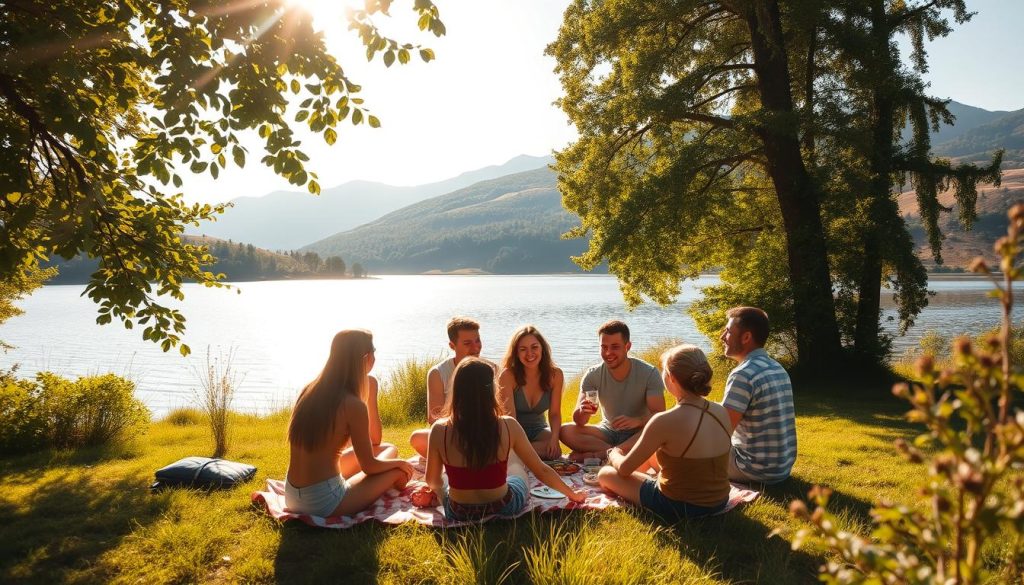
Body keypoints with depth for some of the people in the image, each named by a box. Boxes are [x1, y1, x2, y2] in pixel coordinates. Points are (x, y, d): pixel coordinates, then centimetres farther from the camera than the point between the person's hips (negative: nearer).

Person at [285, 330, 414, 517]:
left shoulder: (309, 390, 3)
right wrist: (398, 463, 12)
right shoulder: (353, 405, -18)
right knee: (398, 472, 10)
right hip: (324, 502, -8)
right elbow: (369, 466, -9)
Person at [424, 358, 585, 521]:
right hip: (504, 510, 0)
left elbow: (432, 481, -1)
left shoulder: (440, 430, -18)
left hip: (458, 514, 1)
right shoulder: (508, 426, -19)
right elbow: (542, 471, -7)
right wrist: (572, 494, 10)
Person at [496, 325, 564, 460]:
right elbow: (509, 417, -24)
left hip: (538, 430, 4)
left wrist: (554, 437, -25)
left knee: (554, 450, -30)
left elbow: (554, 414, -4)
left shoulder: (555, 375, -9)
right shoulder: (508, 375, -19)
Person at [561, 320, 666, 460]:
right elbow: (579, 421, -13)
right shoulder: (593, 375, -9)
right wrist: (582, 411, -38)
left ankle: (598, 454, -27)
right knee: (565, 431, -21)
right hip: (608, 432, 3)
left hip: (637, 434, -2)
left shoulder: (649, 373, -15)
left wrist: (637, 421, -43)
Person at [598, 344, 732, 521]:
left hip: (679, 509, -7)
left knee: (605, 474, 9)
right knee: (652, 453, 28)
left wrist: (615, 455, 12)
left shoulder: (665, 421, -26)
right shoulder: (721, 412, -7)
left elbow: (624, 469, -13)